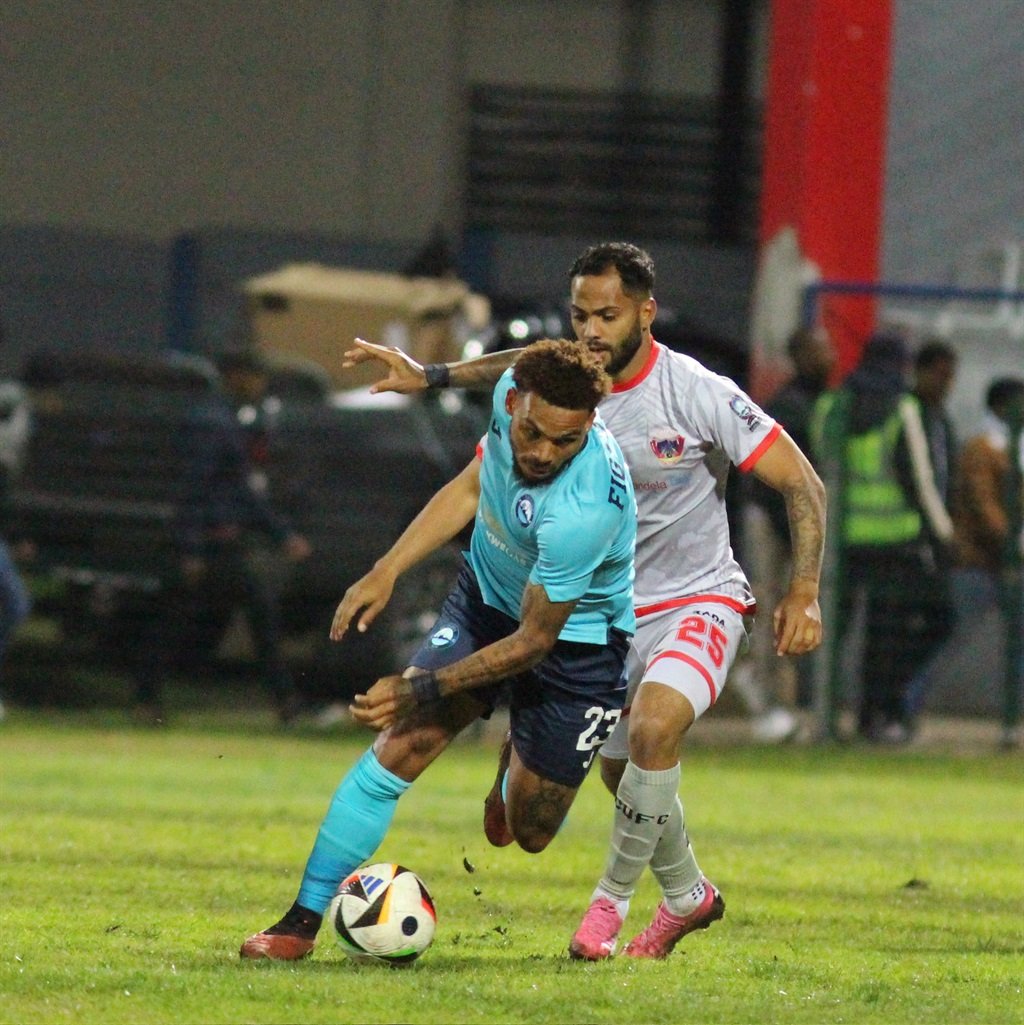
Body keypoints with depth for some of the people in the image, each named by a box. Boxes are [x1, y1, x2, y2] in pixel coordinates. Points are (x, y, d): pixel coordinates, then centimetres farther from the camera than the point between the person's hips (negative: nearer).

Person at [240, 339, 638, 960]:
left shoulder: (582, 511, -39)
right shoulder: (512, 393, -20)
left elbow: (535, 640, -27)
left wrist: (422, 689, -26)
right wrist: (388, 571, -3)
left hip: (575, 636, -5)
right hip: (487, 599, 5)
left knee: (530, 834, 2)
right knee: (398, 748, -13)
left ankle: (514, 776, 41)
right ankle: (303, 921, -5)